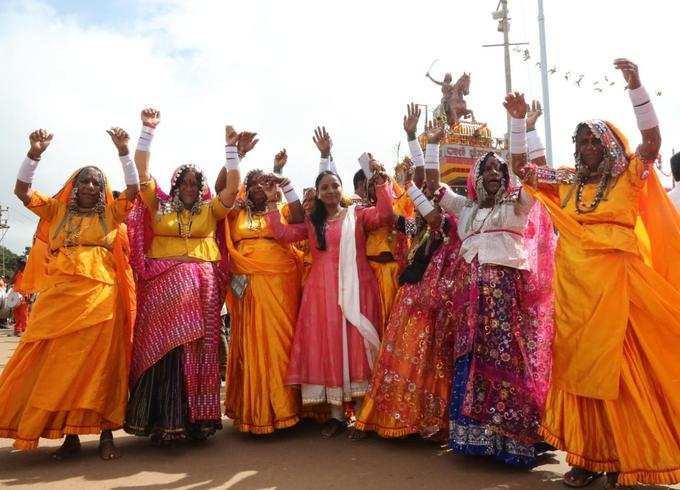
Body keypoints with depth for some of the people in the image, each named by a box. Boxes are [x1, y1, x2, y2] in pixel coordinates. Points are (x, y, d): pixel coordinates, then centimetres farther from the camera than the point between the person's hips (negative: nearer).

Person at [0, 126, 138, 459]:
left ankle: (106, 434, 0)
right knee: (60, 362, 0)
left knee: (100, 360, -4)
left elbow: (135, 188, 0)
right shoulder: (57, 210, 16)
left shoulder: (111, 213, 11)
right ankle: (70, 435, 8)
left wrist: (123, 151, -10)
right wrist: (35, 153, -4)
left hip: (100, 295, -2)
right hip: (59, 295, 2)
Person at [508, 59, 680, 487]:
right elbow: (521, 166, 17)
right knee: (580, 368, 5)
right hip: (575, 288, 4)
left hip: (615, 284, -4)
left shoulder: (628, 177, 4)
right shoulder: (567, 182, 14)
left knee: (619, 367, -2)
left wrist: (636, 87, -16)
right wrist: (519, 120, 10)